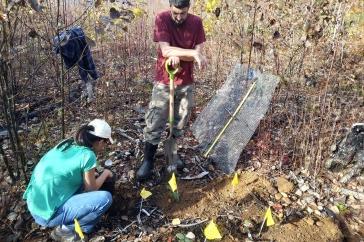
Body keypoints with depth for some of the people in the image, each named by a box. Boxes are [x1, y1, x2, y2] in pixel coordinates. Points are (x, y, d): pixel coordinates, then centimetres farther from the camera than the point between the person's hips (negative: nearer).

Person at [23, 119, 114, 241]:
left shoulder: (66, 143, 4)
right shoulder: (88, 155, -16)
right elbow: (90, 189, -1)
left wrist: (91, 174, 27)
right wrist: (105, 173, 14)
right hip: (48, 213, -8)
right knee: (106, 198, -11)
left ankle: (66, 222, 18)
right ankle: (66, 229, 4)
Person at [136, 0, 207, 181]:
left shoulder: (196, 22, -3)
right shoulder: (162, 19, -11)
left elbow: (198, 53, -8)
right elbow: (166, 50, -22)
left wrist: (177, 56, -24)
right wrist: (192, 53, -30)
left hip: (186, 82, 3)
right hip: (164, 81, -3)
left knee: (180, 123, 13)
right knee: (154, 124, 0)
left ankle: (173, 153, 35)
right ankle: (148, 161, 15)